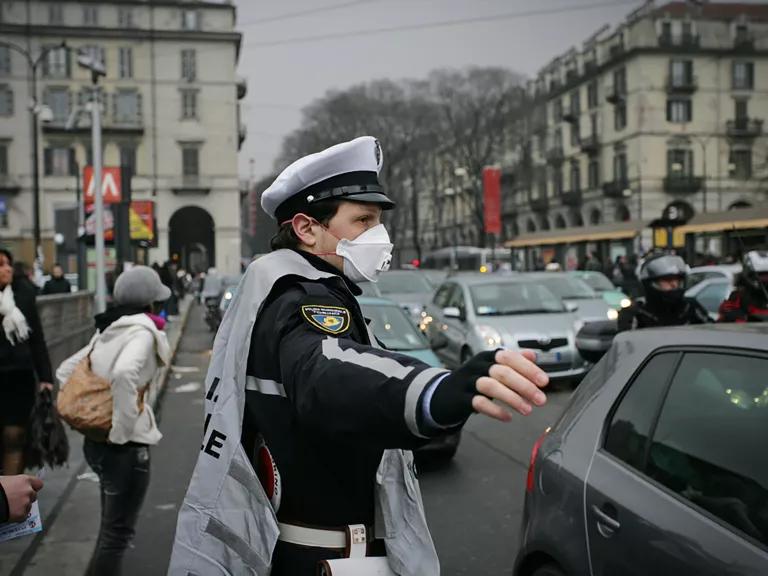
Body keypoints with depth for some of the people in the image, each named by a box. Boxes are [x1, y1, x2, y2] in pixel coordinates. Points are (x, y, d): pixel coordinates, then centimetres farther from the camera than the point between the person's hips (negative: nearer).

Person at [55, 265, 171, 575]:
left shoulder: (106, 331, 9)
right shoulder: (141, 330, -16)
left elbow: (65, 371, 16)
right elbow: (124, 373, -35)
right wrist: (123, 428, -25)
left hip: (96, 441, 8)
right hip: (125, 446, -8)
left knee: (111, 525, 25)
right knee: (117, 532, 6)